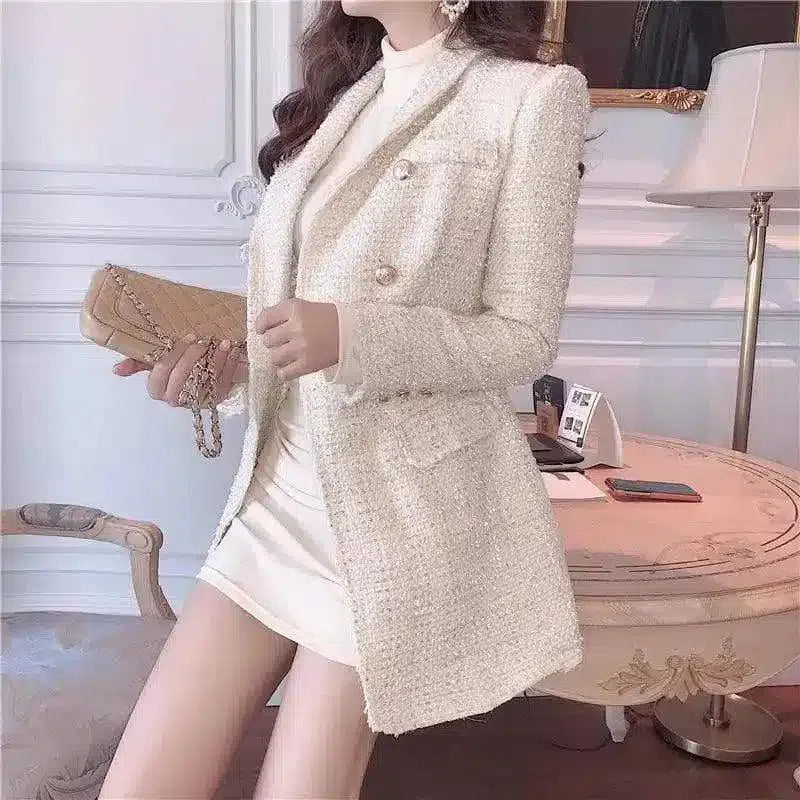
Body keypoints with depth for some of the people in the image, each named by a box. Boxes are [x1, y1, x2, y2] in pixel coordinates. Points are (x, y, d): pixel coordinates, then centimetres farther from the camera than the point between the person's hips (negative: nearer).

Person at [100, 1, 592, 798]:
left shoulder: (535, 96, -5)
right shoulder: (336, 96, 15)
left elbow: (523, 339, -8)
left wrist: (351, 336, -23)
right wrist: (221, 364, -5)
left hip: (404, 504, -5)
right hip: (280, 486, 6)